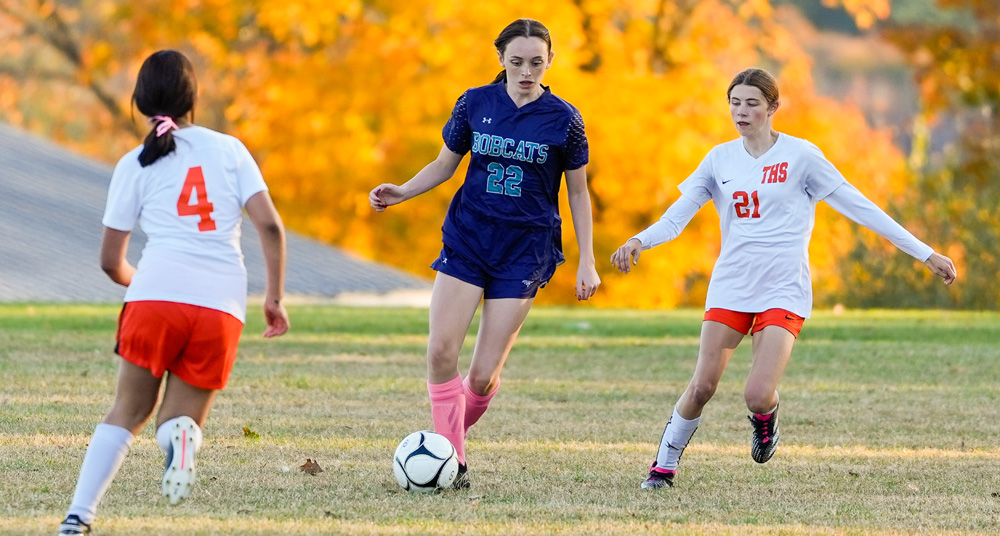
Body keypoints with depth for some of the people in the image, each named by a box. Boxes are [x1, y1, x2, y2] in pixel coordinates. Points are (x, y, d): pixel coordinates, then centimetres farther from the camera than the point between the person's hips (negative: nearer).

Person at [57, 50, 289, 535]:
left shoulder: (135, 164, 11)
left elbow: (111, 262, 12)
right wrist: (275, 298, 10)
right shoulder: (230, 149, 13)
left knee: (128, 413, 13)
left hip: (156, 295, -1)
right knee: (181, 420, 13)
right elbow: (270, 226, 2)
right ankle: (181, 433, -25)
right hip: (223, 306, 1)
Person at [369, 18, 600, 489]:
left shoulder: (562, 119, -1)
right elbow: (445, 164, 14)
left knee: (482, 377, -8)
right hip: (467, 239, 2)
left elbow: (578, 192, 7)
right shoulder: (474, 104, 3)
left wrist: (587, 262, 3)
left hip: (523, 253, -2)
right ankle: (451, 462, -1)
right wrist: (401, 193, -4)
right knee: (441, 353, -14)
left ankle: (455, 434, 22)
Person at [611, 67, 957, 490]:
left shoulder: (800, 155, -4)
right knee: (702, 386, -6)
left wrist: (925, 253, -3)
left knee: (758, 395, -16)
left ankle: (765, 418, 21)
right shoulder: (720, 159, 6)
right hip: (731, 284, 3)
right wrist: (639, 241, -18)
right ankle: (664, 466, 14)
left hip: (783, 290, -3)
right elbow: (677, 216, 4)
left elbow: (858, 206, -2)